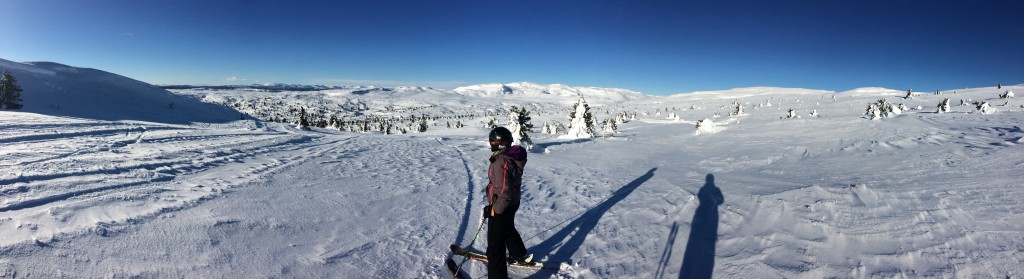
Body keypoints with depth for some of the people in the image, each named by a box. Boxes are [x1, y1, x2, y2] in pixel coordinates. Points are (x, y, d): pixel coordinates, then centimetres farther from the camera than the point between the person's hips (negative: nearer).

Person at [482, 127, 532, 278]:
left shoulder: (501, 162, -31)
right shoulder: (513, 155, -2)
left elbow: (505, 192, -29)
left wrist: (495, 209, -20)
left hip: (501, 207, -10)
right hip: (512, 203, 10)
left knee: (495, 245, 1)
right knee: (508, 229, 34)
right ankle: (520, 255, 56)